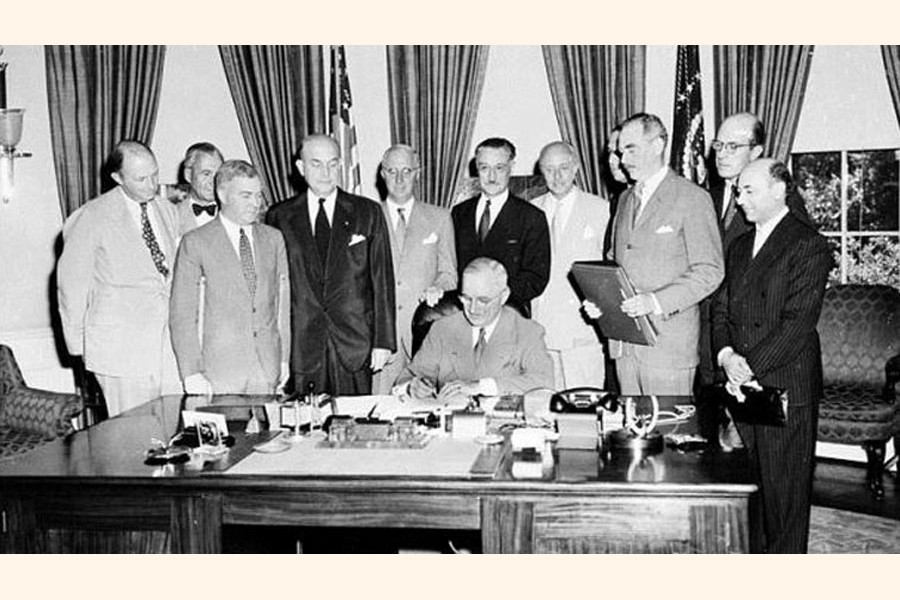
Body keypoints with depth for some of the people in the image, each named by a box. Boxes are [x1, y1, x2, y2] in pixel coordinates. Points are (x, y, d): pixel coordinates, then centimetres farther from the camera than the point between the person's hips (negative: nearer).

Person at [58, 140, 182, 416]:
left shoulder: (168, 211, 12)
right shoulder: (92, 217, -4)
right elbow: (71, 283, 1)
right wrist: (78, 344, 3)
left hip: (170, 341, 5)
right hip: (120, 348, -4)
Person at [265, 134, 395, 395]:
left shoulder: (368, 212, 5)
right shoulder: (280, 217, 6)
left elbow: (382, 279, 3)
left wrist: (383, 341, -2)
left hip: (354, 344, 0)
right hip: (300, 348, 0)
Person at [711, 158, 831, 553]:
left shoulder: (807, 246, -7)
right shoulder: (740, 246, 17)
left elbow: (799, 321, -14)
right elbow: (721, 308, 14)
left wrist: (751, 366, -16)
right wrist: (726, 355, -4)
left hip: (785, 387, -6)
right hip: (742, 385, 6)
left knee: (785, 487, 2)